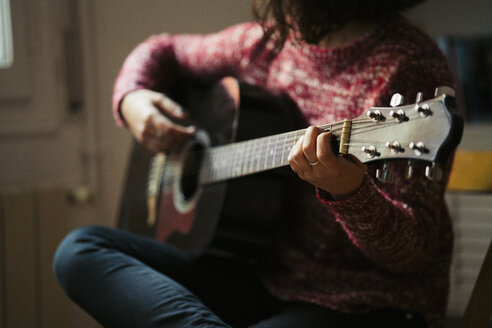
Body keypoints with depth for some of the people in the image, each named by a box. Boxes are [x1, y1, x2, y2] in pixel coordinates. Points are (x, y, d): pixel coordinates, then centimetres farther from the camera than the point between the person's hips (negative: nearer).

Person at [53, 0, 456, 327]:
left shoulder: (407, 64, -15)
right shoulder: (268, 41, 6)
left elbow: (414, 253, -19)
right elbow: (165, 51, 25)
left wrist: (348, 193, -39)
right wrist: (132, 99, 4)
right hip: (262, 275, 9)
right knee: (79, 250, -11)